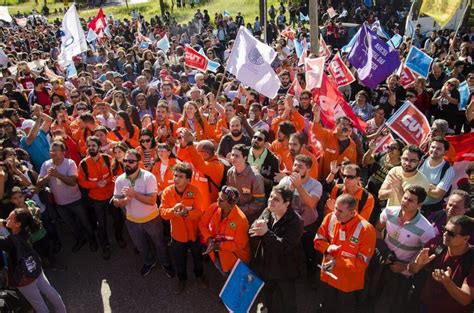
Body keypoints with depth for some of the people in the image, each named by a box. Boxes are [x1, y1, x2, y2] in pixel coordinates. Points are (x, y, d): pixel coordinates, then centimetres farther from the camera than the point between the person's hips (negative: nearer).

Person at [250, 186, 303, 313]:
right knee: (267, 298, 28)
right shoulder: (267, 212, -6)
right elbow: (253, 232, -7)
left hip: (284, 271, -5)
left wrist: (266, 233, -34)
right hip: (265, 267, 6)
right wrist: (258, 225, -30)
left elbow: (285, 247, -32)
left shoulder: (295, 221, -24)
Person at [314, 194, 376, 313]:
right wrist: (327, 247, -22)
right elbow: (318, 239, 0)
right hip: (327, 277, 4)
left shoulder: (366, 229, -26)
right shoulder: (330, 218, -13)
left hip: (349, 284, -4)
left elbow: (363, 262, -20)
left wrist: (337, 263, -27)